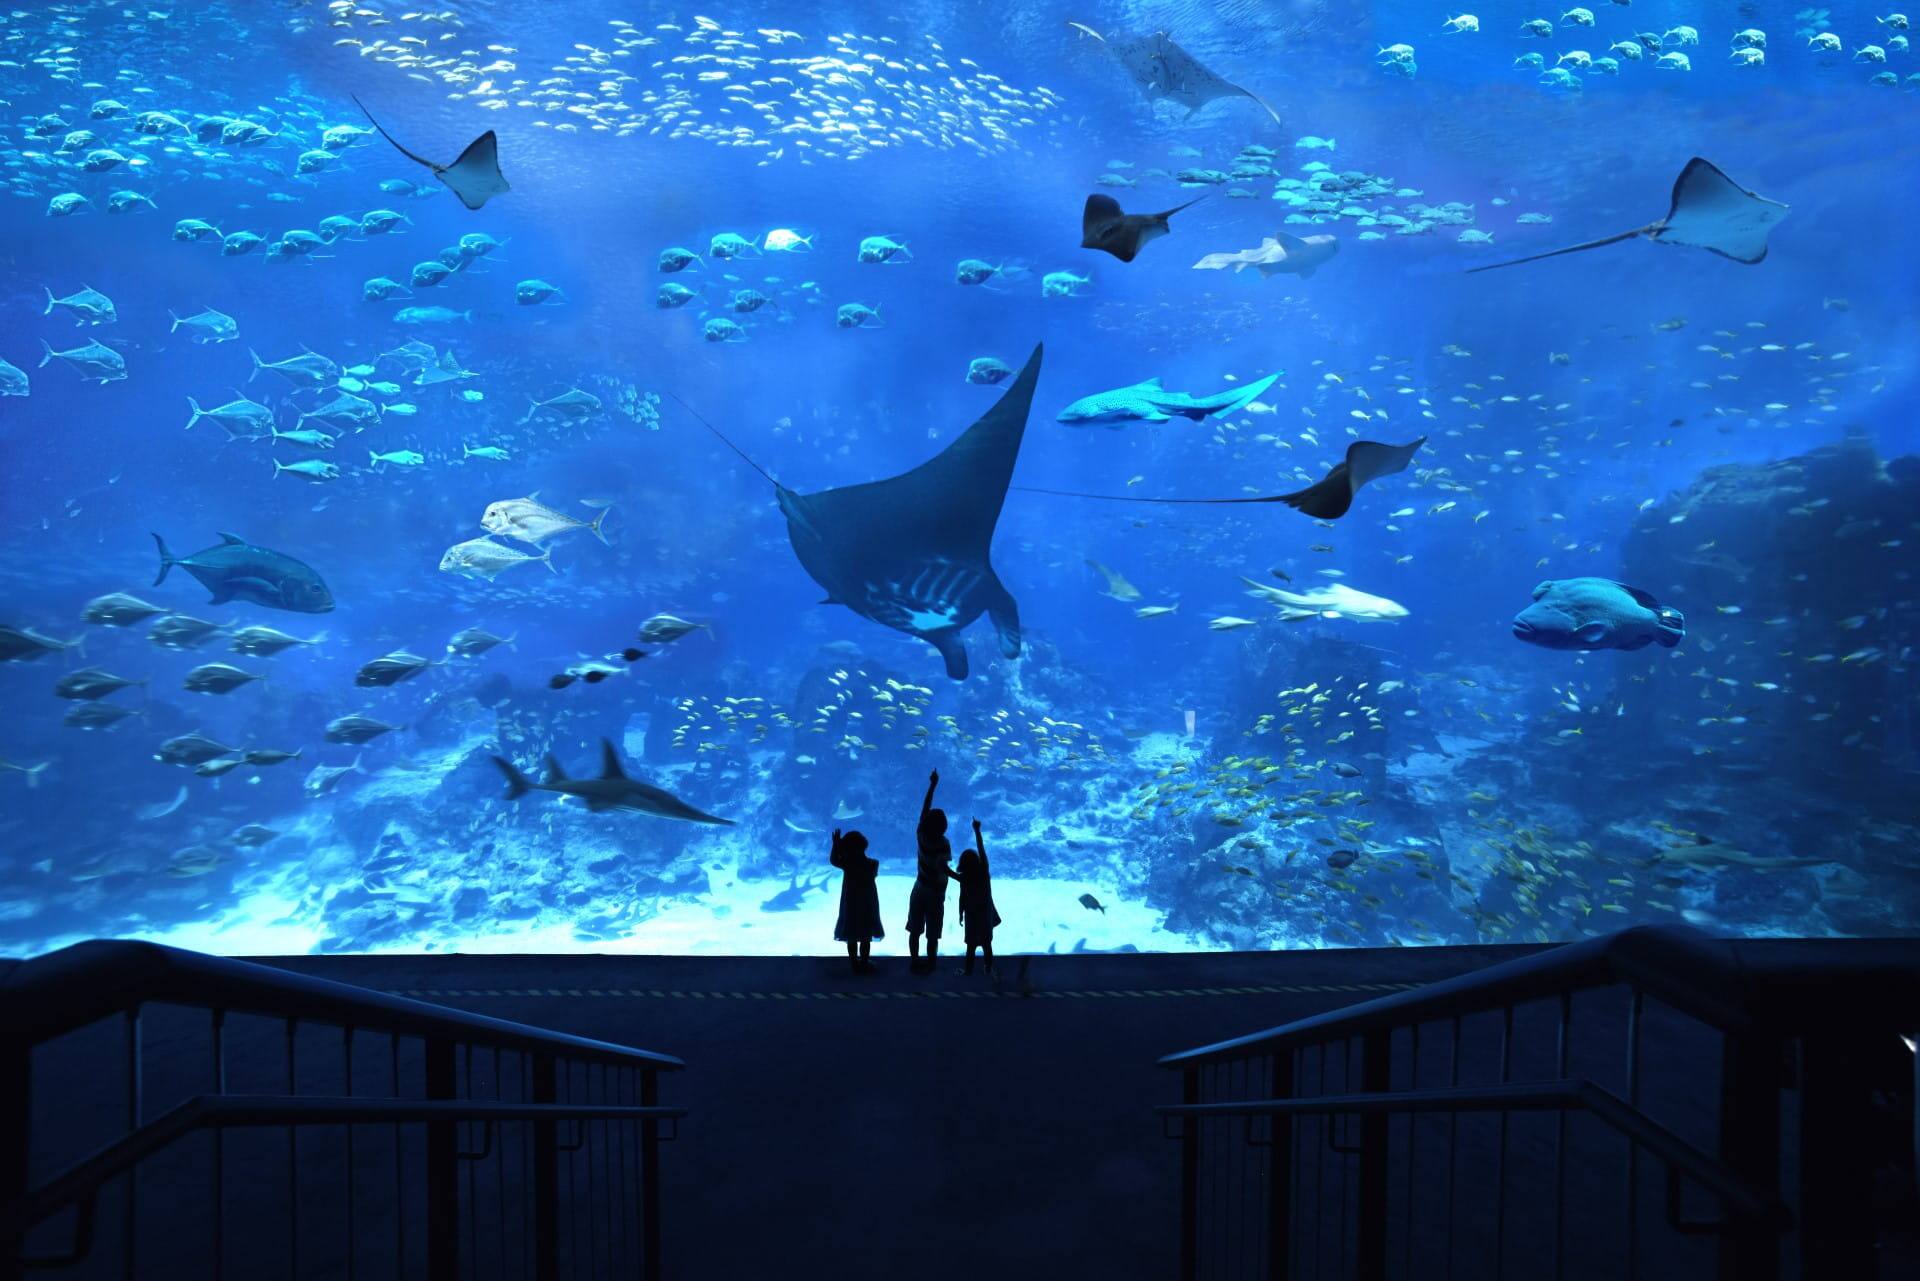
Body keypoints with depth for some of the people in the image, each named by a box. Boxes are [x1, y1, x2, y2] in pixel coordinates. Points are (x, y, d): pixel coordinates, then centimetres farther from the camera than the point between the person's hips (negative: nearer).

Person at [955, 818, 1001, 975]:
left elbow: (962, 899, -12)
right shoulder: (984, 872, -14)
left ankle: (969, 970, 26)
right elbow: (981, 848, -8)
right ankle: (989, 968, 30)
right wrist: (977, 830, -2)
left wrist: (960, 915, 3)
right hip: (986, 913, 3)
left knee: (971, 945, 12)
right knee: (987, 943, 18)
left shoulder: (965, 879, -20)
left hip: (972, 915, -3)